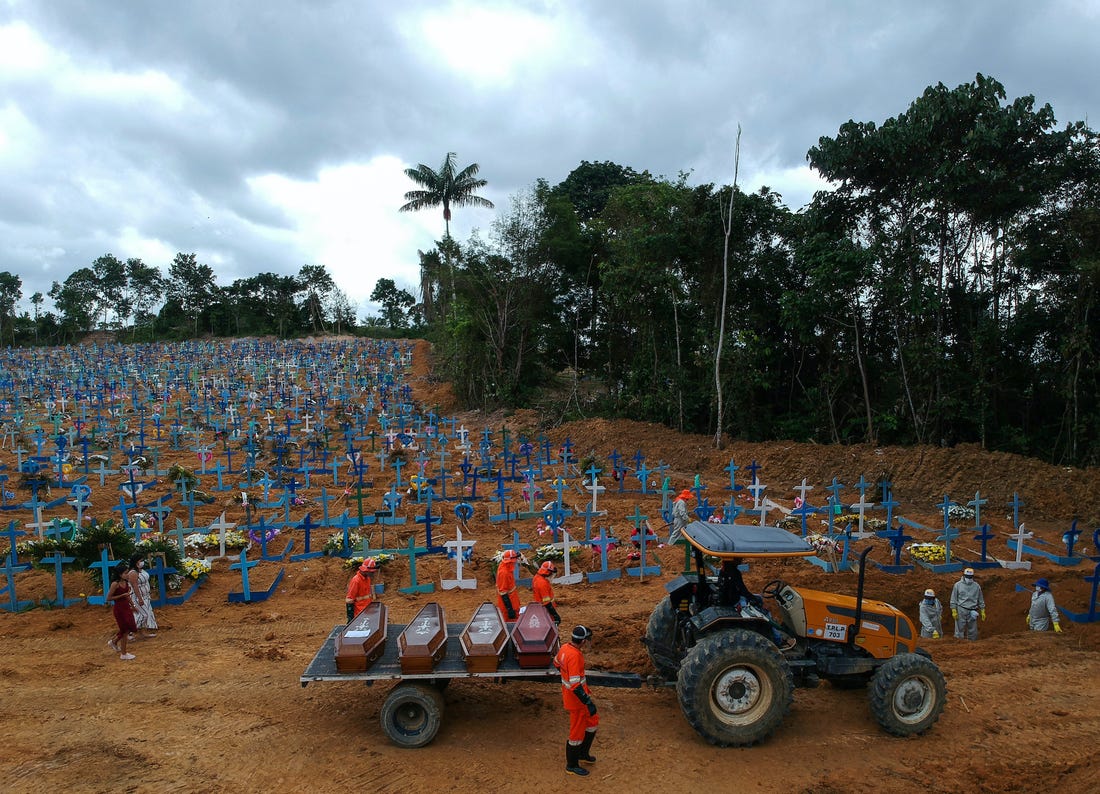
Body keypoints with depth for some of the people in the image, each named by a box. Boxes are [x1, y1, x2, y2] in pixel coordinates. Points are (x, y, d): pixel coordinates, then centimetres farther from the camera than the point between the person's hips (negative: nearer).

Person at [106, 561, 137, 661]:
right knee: (125, 630, 0)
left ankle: (113, 642, 38)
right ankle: (123, 654, 13)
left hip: (126, 607, 8)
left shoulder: (126, 582, 4)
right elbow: (108, 598, -18)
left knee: (129, 628, 13)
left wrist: (132, 606, 21)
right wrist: (122, 595, -22)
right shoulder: (115, 584, -18)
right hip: (119, 608, -7)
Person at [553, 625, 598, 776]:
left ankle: (583, 753, 41)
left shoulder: (564, 648, -3)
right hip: (576, 700, -9)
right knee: (577, 732, 8)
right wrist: (589, 703, -27)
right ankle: (572, 765, 27)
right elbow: (575, 685, -32)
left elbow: (556, 663, 18)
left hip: (568, 695, 9)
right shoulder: (574, 656, -31)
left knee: (592, 721, 24)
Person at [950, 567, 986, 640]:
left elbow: (981, 600, 14)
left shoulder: (976, 586, 8)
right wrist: (954, 611, -6)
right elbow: (953, 599, 1)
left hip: (972, 611, 3)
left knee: (973, 631, 7)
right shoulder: (958, 585, 1)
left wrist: (983, 611, 9)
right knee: (960, 629, -4)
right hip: (961, 610, -3)